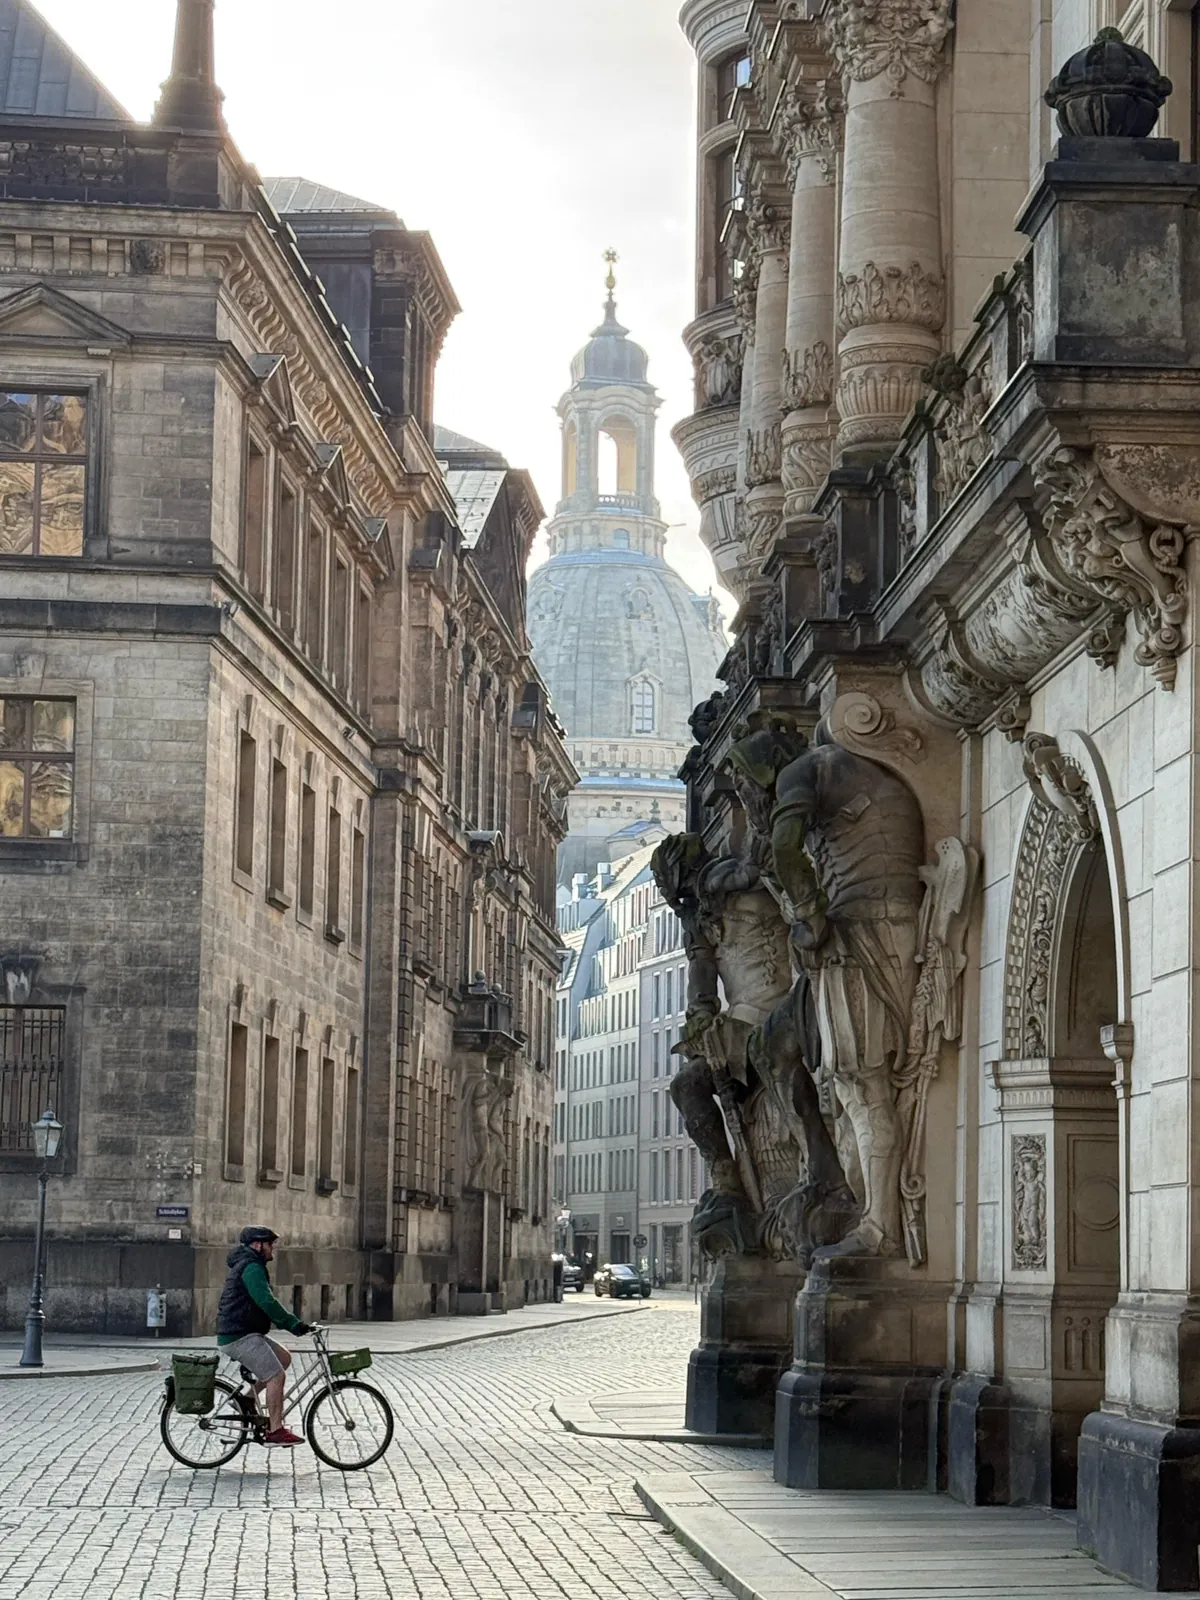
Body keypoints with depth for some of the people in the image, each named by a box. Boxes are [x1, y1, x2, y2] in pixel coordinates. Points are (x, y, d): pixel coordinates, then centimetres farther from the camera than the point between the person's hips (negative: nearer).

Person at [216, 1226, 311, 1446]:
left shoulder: (248, 1266, 21)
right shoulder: (252, 1267, -14)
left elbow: (264, 1304, 25)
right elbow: (266, 1302, -25)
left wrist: (290, 1324, 16)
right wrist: (294, 1324, -22)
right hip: (240, 1337, -11)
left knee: (283, 1358, 15)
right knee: (277, 1376, -13)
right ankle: (275, 1431, -12)